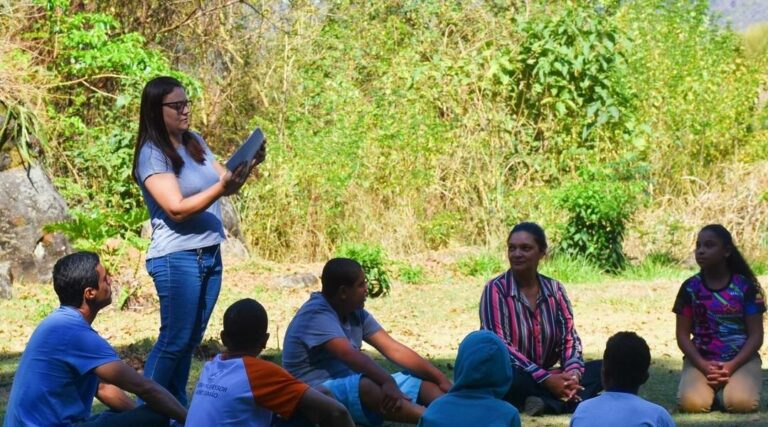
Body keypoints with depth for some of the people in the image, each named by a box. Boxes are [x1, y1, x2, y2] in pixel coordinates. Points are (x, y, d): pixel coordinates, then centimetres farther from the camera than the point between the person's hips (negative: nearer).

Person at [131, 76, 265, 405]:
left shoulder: (195, 142, 10)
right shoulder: (152, 154, -13)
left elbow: (225, 182, 14)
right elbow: (177, 209, -20)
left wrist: (248, 166, -6)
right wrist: (221, 187, -32)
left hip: (210, 254, 7)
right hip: (176, 258, -7)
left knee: (192, 340, 10)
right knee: (174, 341, -7)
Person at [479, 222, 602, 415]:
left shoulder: (555, 289, 7)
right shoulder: (496, 289, -8)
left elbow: (569, 337, 4)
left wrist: (572, 374, -19)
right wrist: (545, 378, -24)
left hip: (548, 378, 5)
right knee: (514, 379, -39)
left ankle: (549, 405, -31)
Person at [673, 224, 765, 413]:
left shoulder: (745, 286, -2)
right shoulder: (690, 288, 2)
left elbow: (756, 335, -2)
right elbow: (683, 335, 2)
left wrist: (732, 366, -17)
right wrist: (703, 365, -14)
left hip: (741, 359, -1)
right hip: (700, 360, 1)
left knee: (741, 403, -30)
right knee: (691, 404, -28)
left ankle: (728, 386, 6)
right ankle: (710, 388, 6)